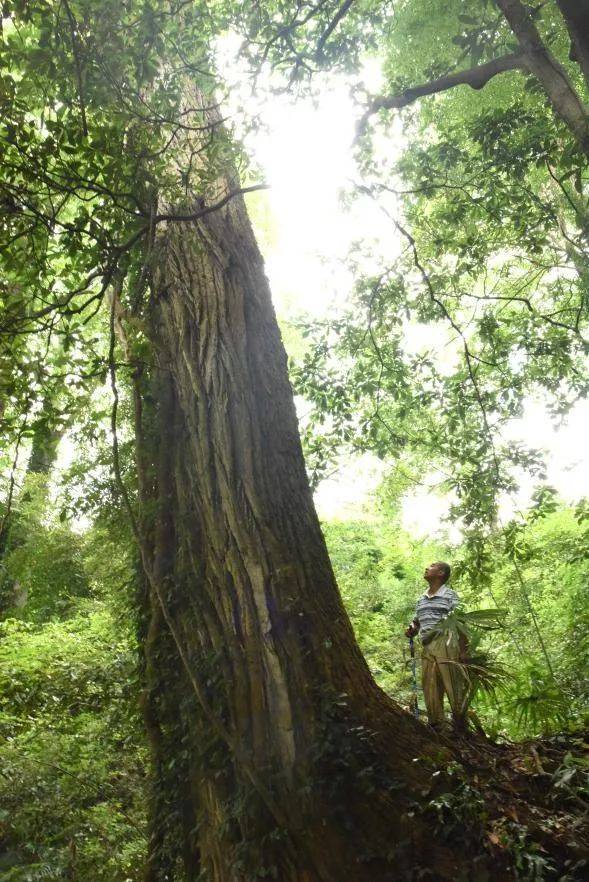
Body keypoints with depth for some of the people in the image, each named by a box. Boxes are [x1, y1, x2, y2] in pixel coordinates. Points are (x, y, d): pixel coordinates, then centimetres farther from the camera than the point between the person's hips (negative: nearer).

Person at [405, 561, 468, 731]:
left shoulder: (449, 595, 1)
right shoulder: (421, 599, 18)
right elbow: (416, 622, 28)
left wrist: (463, 650, -11)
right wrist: (411, 631, 5)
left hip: (446, 645, -6)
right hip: (427, 648, 6)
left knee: (453, 686, -3)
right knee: (430, 689, 7)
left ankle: (461, 727, 9)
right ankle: (436, 725, 17)